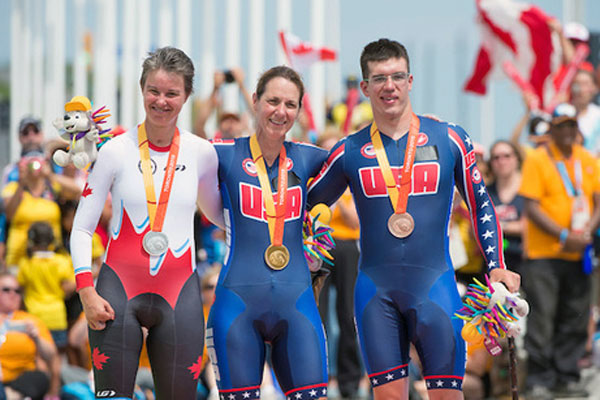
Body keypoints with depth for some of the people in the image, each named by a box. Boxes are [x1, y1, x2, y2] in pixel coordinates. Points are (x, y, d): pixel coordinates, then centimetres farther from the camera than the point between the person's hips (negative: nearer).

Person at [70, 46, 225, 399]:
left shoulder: (202, 152, 5)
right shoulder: (118, 150, -1)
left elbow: (216, 212, 23)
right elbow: (82, 228, 2)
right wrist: (87, 291, -8)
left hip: (179, 291, 2)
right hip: (119, 290, -2)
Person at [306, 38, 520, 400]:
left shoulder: (449, 139, 4)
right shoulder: (350, 152, 7)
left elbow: (481, 206, 11)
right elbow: (308, 205, 19)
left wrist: (497, 266, 2)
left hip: (435, 283, -1)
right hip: (376, 287, 1)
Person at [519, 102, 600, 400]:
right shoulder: (537, 160, -4)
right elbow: (531, 208, -9)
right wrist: (564, 236, -16)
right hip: (544, 253, -4)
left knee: (574, 320, 6)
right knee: (542, 318, -6)